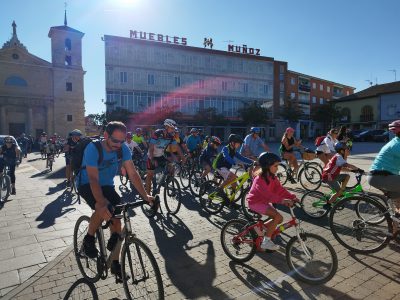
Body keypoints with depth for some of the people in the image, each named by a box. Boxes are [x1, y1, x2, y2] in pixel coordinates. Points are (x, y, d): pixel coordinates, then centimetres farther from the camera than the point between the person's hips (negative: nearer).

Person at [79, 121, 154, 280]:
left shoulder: (123, 149, -17)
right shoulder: (93, 148, -29)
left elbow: (133, 174, -16)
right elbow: (93, 179, -37)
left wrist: (145, 196, -26)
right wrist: (102, 203, -52)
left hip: (107, 185, 4)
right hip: (87, 184, -4)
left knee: (116, 217, -9)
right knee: (104, 209, -33)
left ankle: (115, 263, 7)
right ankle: (88, 240, -3)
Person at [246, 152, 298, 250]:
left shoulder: (272, 177, 2)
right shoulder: (260, 179, -26)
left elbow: (279, 189, -4)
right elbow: (267, 194, -38)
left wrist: (292, 197, -17)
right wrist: (282, 200, -48)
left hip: (264, 201, 9)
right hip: (255, 202, -9)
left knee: (279, 219, 1)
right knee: (277, 216, -22)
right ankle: (266, 241, -14)